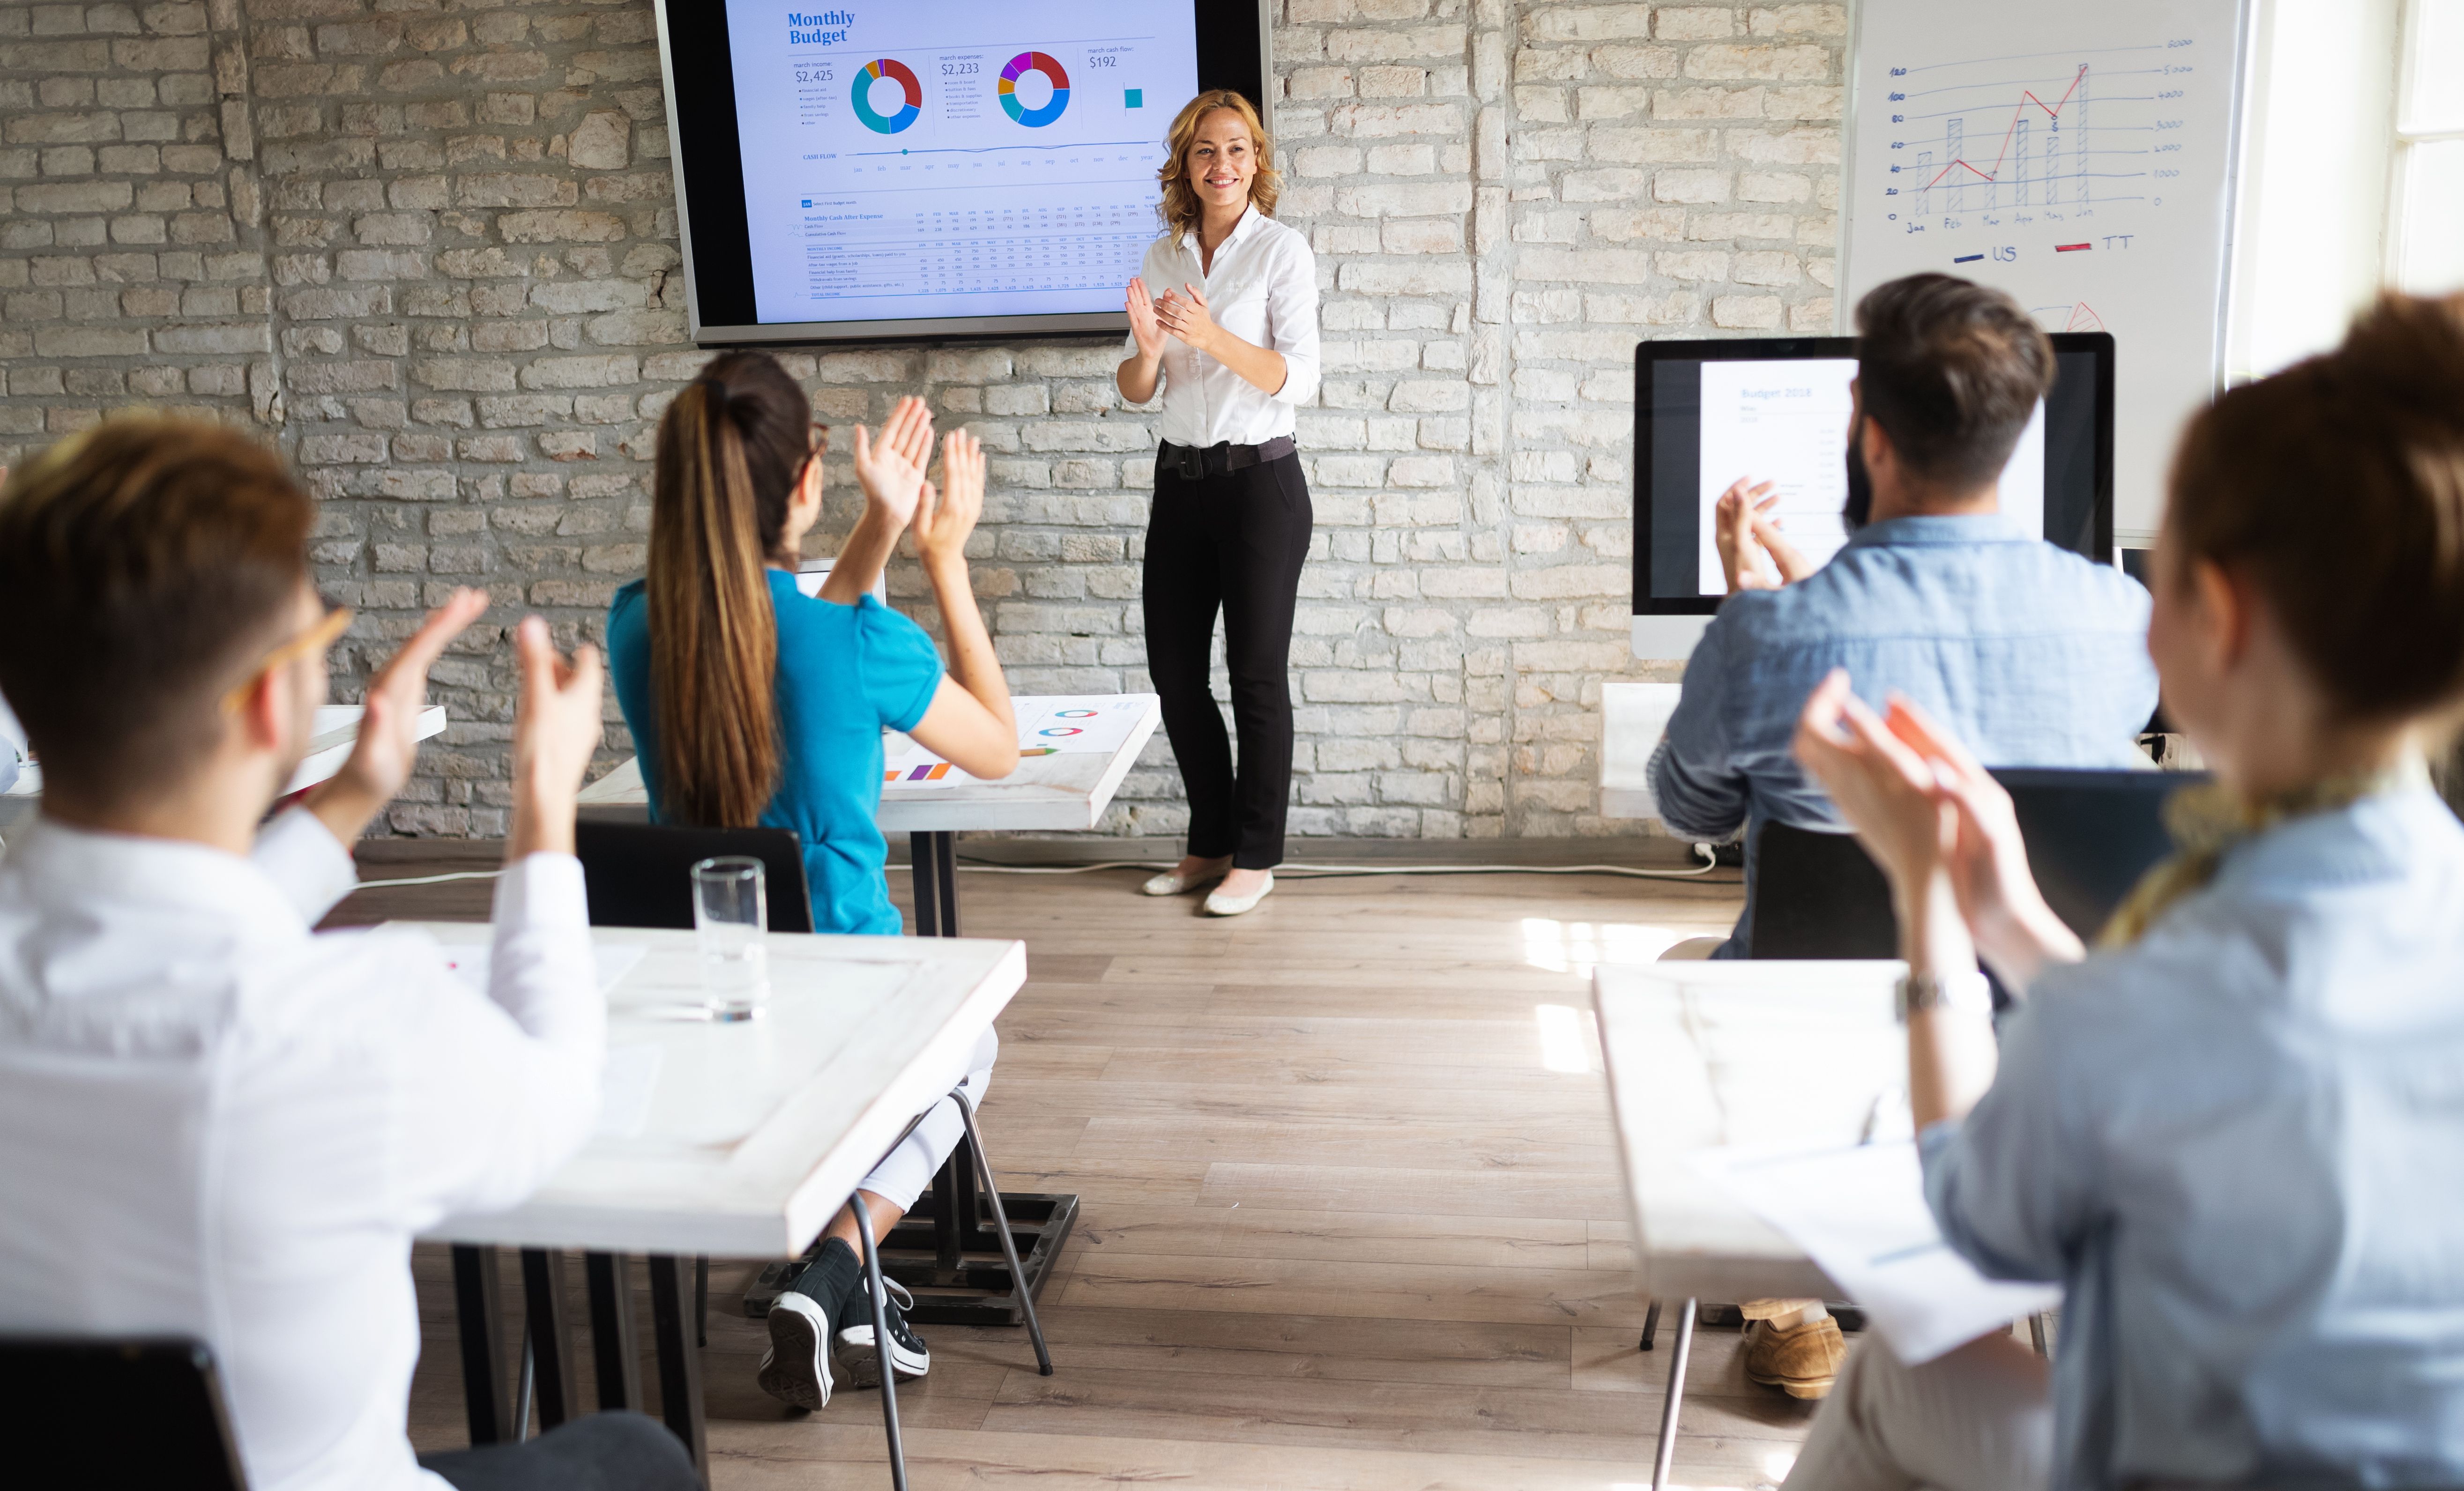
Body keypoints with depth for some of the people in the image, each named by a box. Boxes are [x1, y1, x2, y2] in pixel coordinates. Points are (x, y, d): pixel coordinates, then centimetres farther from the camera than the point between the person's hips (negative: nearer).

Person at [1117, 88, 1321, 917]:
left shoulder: (1282, 251, -5)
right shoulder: (1163, 256, 9)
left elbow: (1298, 380, -14)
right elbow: (1135, 390, 9)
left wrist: (1213, 336, -27)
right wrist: (1148, 346, -13)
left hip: (1260, 481, -6)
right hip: (1181, 478, 6)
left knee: (1257, 675, 1)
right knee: (1175, 671, 9)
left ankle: (1256, 856, 13)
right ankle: (1210, 842, 24)